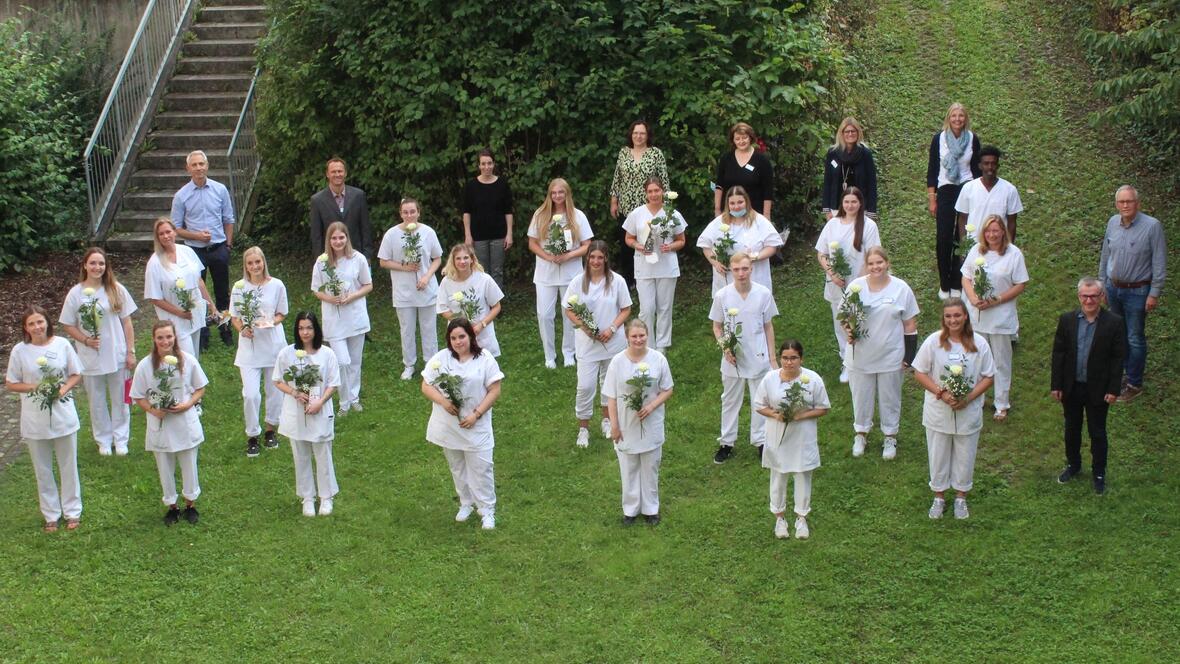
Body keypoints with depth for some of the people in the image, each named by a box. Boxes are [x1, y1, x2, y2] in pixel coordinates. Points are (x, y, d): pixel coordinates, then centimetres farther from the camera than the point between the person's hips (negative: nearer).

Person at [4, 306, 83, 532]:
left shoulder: (62, 344, -7)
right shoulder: (19, 350, -8)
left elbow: (76, 375, 3)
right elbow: (11, 384, -1)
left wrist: (63, 389, -16)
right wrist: (36, 387, -16)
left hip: (63, 415, 0)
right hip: (35, 420, 0)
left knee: (68, 466, 12)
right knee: (42, 470, 11)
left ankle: (72, 511, 27)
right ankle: (51, 515, 25)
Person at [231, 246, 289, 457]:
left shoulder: (276, 285, -5)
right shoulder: (240, 287, -4)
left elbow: (281, 314, 4)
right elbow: (234, 317, 3)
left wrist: (271, 322, -16)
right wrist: (242, 328, -16)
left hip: (273, 343, 1)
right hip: (249, 345, -1)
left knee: (275, 390, 12)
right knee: (250, 394, -8)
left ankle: (270, 430, 34)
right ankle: (252, 435, 11)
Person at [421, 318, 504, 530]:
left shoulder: (485, 359, -9)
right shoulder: (440, 358, -3)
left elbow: (494, 391, -9)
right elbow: (426, 386, -1)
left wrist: (476, 414, -17)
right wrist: (443, 401, -19)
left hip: (476, 426, -3)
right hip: (448, 425, 3)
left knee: (481, 468, -1)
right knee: (457, 468, 17)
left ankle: (487, 510, 12)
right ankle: (466, 503, 34)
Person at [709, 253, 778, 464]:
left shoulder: (764, 294, -8)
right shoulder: (722, 296, -9)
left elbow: (768, 327, 1)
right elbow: (717, 327, 2)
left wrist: (772, 358, 2)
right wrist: (725, 348, -15)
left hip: (758, 359, 0)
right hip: (732, 360, 0)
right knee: (730, 401, 14)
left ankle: (761, 441, 26)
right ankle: (726, 443, 28)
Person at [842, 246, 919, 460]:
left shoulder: (901, 289, -6)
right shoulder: (856, 287, -4)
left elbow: (910, 325, -1)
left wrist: (909, 355, -4)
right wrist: (848, 330, -16)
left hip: (890, 357, -1)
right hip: (860, 356, 1)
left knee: (890, 398, 12)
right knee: (861, 395, 14)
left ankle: (890, 437, 29)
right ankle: (861, 433, 33)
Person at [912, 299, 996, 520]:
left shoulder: (979, 343, -8)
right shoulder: (933, 342, -10)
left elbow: (988, 377, -2)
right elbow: (919, 373, -5)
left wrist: (969, 397, -17)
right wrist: (941, 393, -18)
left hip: (968, 413, 0)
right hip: (938, 412, 0)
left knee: (965, 457, 13)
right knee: (938, 455, 13)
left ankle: (961, 497, 34)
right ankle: (939, 497, 32)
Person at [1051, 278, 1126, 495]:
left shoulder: (1114, 323, -12)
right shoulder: (1067, 320, -6)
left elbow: (1118, 357, -8)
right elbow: (1058, 353, -1)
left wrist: (1113, 389, -9)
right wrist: (1056, 385, -3)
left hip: (1098, 389, -2)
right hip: (1071, 387, 2)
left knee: (1097, 432, 11)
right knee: (1071, 429, 19)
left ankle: (1099, 473, 27)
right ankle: (1073, 465, 39)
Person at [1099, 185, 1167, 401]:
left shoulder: (1152, 226, -19)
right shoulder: (1113, 223, -2)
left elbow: (1159, 263, -14)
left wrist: (1154, 294, -13)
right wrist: (1102, 283, 15)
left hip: (1137, 292, -5)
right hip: (1114, 287, 5)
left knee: (1135, 339, 4)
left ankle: (1134, 384, 17)